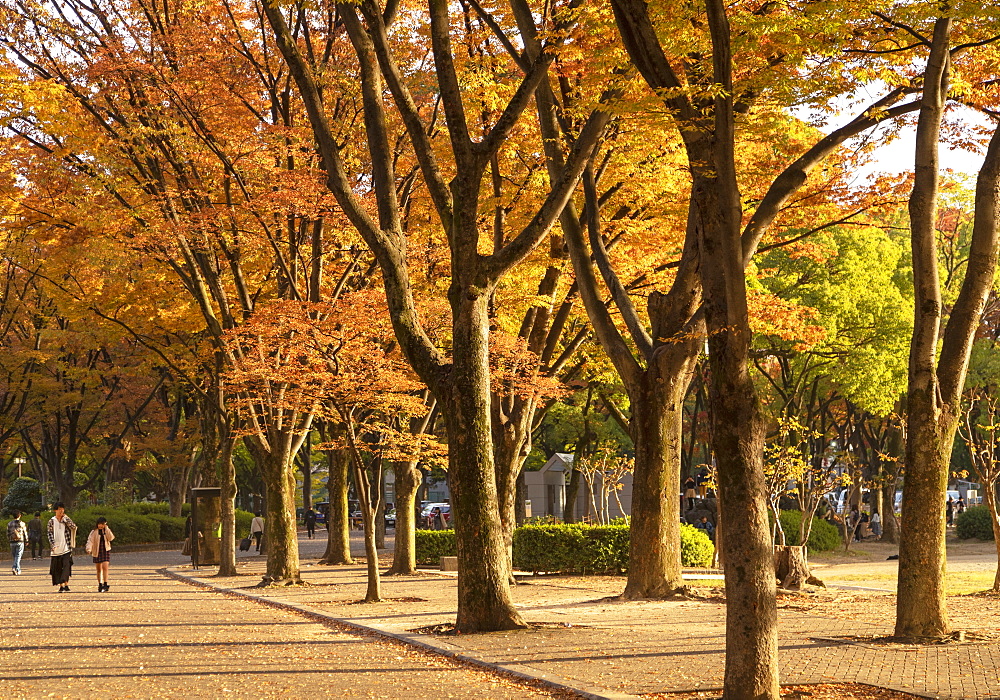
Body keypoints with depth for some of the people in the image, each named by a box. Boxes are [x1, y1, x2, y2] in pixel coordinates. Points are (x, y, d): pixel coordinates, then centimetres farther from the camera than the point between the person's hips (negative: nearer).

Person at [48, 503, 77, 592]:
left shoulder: (66, 520, 6)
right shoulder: (51, 521, 6)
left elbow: (73, 527, -10)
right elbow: (50, 534, 3)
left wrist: (65, 518, -10)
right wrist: (53, 544, -12)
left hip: (66, 548, -1)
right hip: (55, 550, 1)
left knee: (66, 566, -14)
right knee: (57, 568, 4)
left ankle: (66, 584, -17)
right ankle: (61, 586, 12)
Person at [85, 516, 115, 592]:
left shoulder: (107, 531, 5)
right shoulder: (94, 532, 0)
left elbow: (111, 538, -12)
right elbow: (90, 540, -10)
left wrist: (106, 529, -12)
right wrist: (89, 549, -27)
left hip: (106, 551, -1)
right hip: (97, 552, 1)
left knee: (105, 566, -17)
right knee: (99, 569, 7)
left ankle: (105, 584, -20)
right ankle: (100, 585, 18)